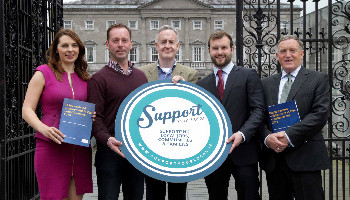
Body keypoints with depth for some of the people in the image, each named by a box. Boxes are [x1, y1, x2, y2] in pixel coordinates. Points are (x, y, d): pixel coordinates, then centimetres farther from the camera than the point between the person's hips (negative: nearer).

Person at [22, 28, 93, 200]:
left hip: (80, 147, 4)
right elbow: (27, 110, -3)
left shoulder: (84, 78, 14)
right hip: (51, 147, -4)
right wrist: (43, 128, -21)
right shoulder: (44, 73, 1)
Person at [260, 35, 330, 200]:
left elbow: (320, 114, -8)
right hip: (273, 160, 4)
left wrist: (289, 136, -16)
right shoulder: (266, 83, 15)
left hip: (305, 158, -3)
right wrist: (267, 137, -12)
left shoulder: (318, 79, 4)